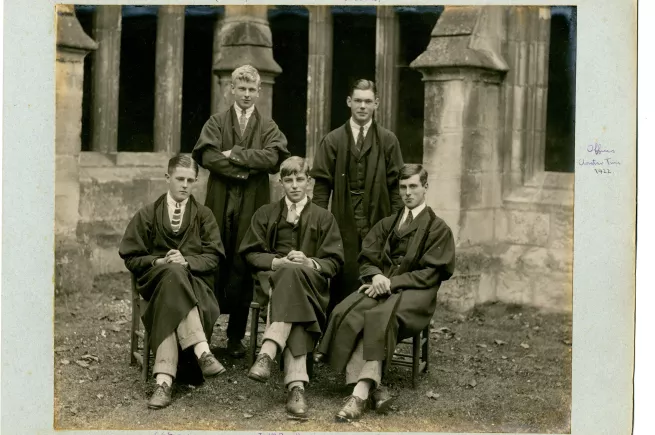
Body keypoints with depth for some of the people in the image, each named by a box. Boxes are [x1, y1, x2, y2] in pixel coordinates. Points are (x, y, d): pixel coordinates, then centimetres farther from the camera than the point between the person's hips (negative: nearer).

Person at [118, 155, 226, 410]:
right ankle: (202, 352, -51)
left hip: (195, 279, 1)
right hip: (155, 278, -1)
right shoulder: (147, 215, 17)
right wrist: (159, 261, -10)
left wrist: (187, 261, -16)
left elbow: (213, 257, 5)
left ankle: (164, 380, -49)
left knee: (170, 302, -36)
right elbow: (131, 257, 10)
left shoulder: (204, 216, 18)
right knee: (172, 273, -39)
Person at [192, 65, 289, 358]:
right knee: (215, 268, -2)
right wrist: (243, 169, -13)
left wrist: (233, 154, -9)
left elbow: (272, 158, -7)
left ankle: (236, 337, 9)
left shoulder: (268, 128, 12)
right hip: (220, 205, 0)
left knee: (243, 271, 1)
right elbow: (208, 156, -6)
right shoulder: (216, 123, 11)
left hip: (253, 208, 0)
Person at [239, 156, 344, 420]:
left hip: (311, 282, 0)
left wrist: (310, 263, -12)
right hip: (273, 277, 0)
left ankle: (267, 353, -54)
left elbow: (334, 262, 9)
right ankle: (296, 385, -54)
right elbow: (251, 254, 12)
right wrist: (278, 261, -8)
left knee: (293, 274, -39)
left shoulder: (324, 218, 19)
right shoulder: (265, 215, 21)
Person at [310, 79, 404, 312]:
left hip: (377, 223, 0)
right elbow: (322, 185, 6)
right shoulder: (333, 140, 8)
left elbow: (396, 185, 6)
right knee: (342, 284, -1)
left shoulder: (388, 141, 8)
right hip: (343, 223, 0)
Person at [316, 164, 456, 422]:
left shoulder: (438, 228, 9)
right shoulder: (386, 224, 24)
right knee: (346, 313, -29)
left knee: (380, 316, -37)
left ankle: (361, 394, -42)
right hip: (381, 286, 4)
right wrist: (376, 276, -8)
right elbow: (366, 258, 16)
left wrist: (392, 282, -13)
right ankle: (373, 388, -35)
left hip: (415, 293, -4)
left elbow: (430, 274, -1)